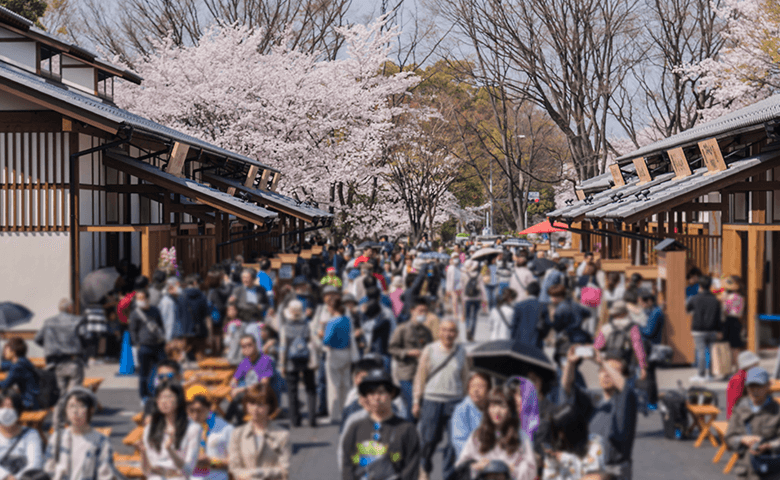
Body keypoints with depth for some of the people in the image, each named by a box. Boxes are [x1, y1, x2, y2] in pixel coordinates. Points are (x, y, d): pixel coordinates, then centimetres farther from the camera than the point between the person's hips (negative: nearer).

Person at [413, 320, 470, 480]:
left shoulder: (461, 351, 8)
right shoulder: (430, 350, 3)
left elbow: (465, 377, 15)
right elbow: (420, 376, 5)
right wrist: (416, 401, 2)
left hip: (454, 401, 1)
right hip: (431, 400, -1)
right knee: (428, 439, 5)